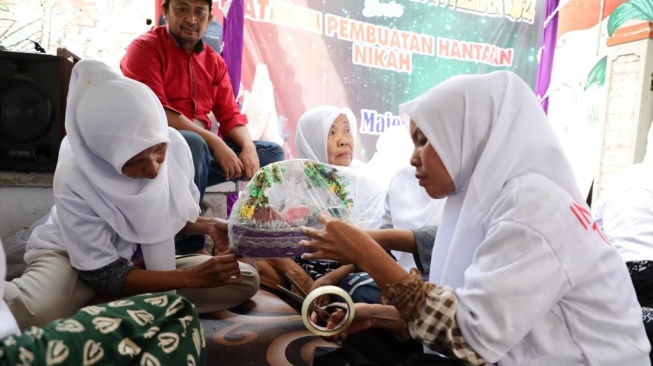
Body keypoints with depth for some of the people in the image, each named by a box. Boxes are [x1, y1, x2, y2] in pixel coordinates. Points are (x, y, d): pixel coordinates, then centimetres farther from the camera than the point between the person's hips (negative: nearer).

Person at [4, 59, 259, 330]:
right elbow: (105, 275, -22)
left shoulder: (174, 145, -19)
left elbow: (178, 213, 1)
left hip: (144, 260, 7)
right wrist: (192, 277, -31)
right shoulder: (75, 180, -29)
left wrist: (208, 227, -21)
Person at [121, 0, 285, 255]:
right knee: (192, 144, -39)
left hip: (202, 147, 7)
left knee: (273, 152, -2)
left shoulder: (214, 61, 14)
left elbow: (230, 116, 8)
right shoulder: (145, 47, -5)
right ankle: (191, 247, -26)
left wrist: (248, 147, -14)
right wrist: (214, 142, -25)